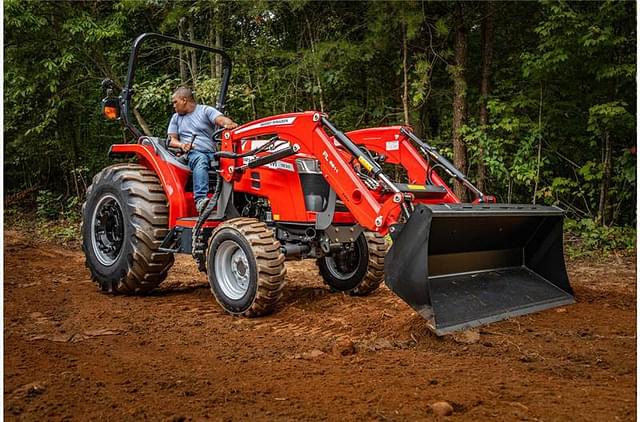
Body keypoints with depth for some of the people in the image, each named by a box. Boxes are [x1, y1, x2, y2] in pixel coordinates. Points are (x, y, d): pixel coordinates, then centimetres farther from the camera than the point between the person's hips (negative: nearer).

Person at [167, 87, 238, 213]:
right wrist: (181, 145, -4)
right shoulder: (176, 117, 26)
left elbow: (221, 119, -5)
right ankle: (200, 199, -54)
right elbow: (172, 140, 20)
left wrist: (230, 124, -30)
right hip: (191, 154, 0)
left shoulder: (205, 110, 13)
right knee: (201, 159, -38)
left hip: (211, 153, 0)